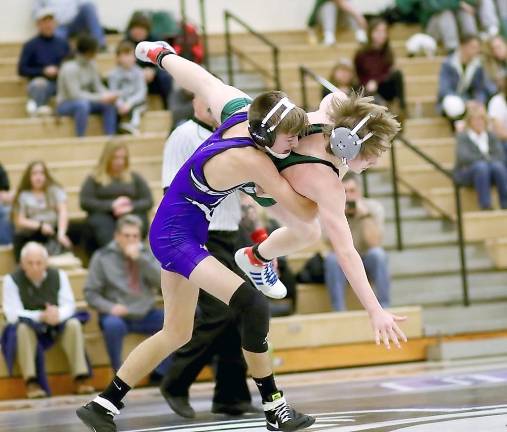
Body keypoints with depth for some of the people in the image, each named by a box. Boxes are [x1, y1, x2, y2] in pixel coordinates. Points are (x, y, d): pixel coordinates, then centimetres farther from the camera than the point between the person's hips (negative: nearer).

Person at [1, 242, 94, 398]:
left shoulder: (59, 275, -2)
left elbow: (69, 306, -8)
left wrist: (58, 314, -34)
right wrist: (41, 316, -33)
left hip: (56, 327, 2)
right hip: (29, 327, -2)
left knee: (74, 324, -27)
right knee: (23, 327, -35)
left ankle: (80, 378, -29)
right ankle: (31, 382, -36)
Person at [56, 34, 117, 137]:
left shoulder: (91, 65, -2)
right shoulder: (70, 68, -24)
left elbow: (98, 86, 1)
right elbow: (75, 94, -28)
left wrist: (108, 95, -21)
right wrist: (100, 98, -30)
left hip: (85, 100, 7)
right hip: (65, 104, -7)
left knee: (109, 104, -14)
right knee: (83, 104, -38)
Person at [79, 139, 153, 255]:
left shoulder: (135, 177, 22)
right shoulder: (94, 179, 15)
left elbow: (148, 201, 12)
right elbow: (85, 202, 1)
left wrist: (131, 207, -8)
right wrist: (111, 206, -9)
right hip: (103, 216, -1)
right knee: (100, 223, -36)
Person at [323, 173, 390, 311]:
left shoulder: (374, 207, -13)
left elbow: (374, 244, -26)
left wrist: (365, 215, -33)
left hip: (370, 263, 0)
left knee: (377, 253, -33)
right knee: (331, 258, -32)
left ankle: (384, 308, -26)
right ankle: (339, 312, -29)